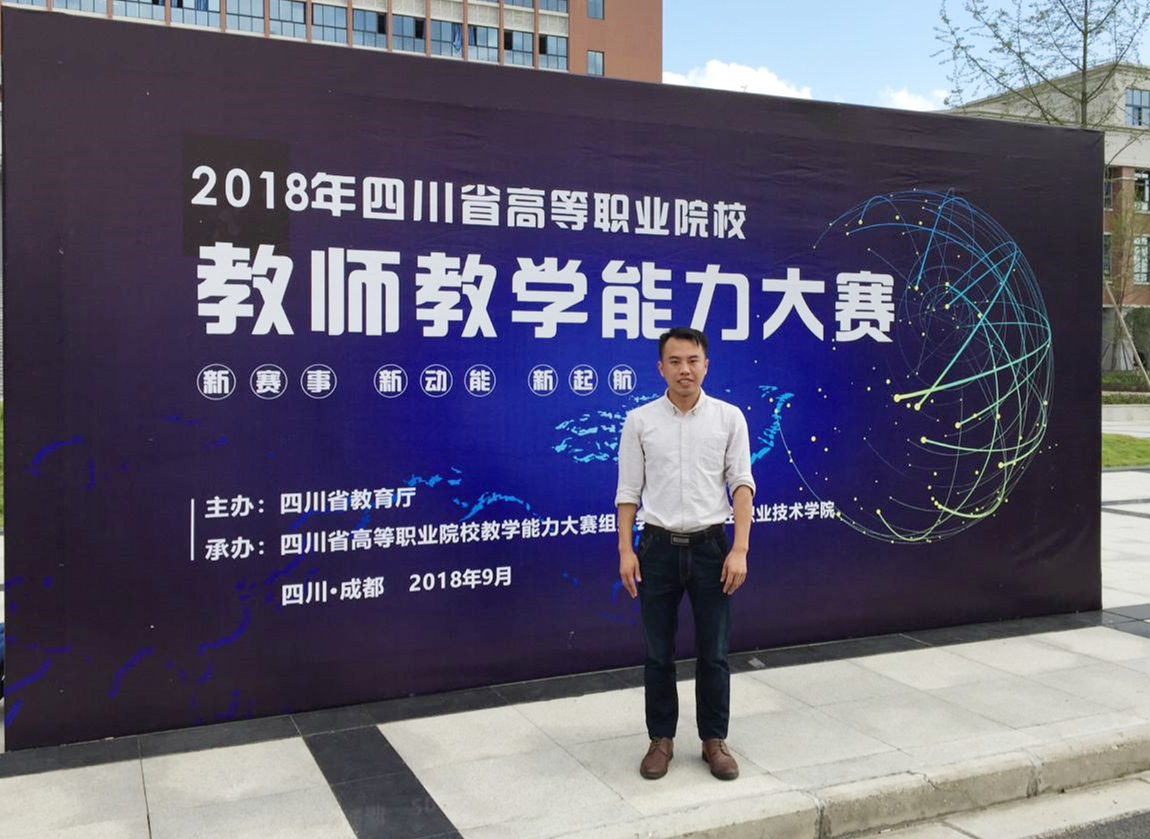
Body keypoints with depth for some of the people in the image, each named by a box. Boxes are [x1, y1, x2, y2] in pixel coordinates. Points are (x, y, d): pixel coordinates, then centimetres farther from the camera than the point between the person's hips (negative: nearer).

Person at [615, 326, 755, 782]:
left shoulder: (729, 417, -1)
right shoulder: (640, 421, 0)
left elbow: (742, 485, -3)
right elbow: (628, 491, 1)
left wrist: (740, 549, -11)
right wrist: (626, 550, -5)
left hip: (710, 545, 0)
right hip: (658, 546, 0)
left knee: (714, 653, 7)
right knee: (658, 653, 9)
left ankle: (714, 739, 23)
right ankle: (661, 739, 23)